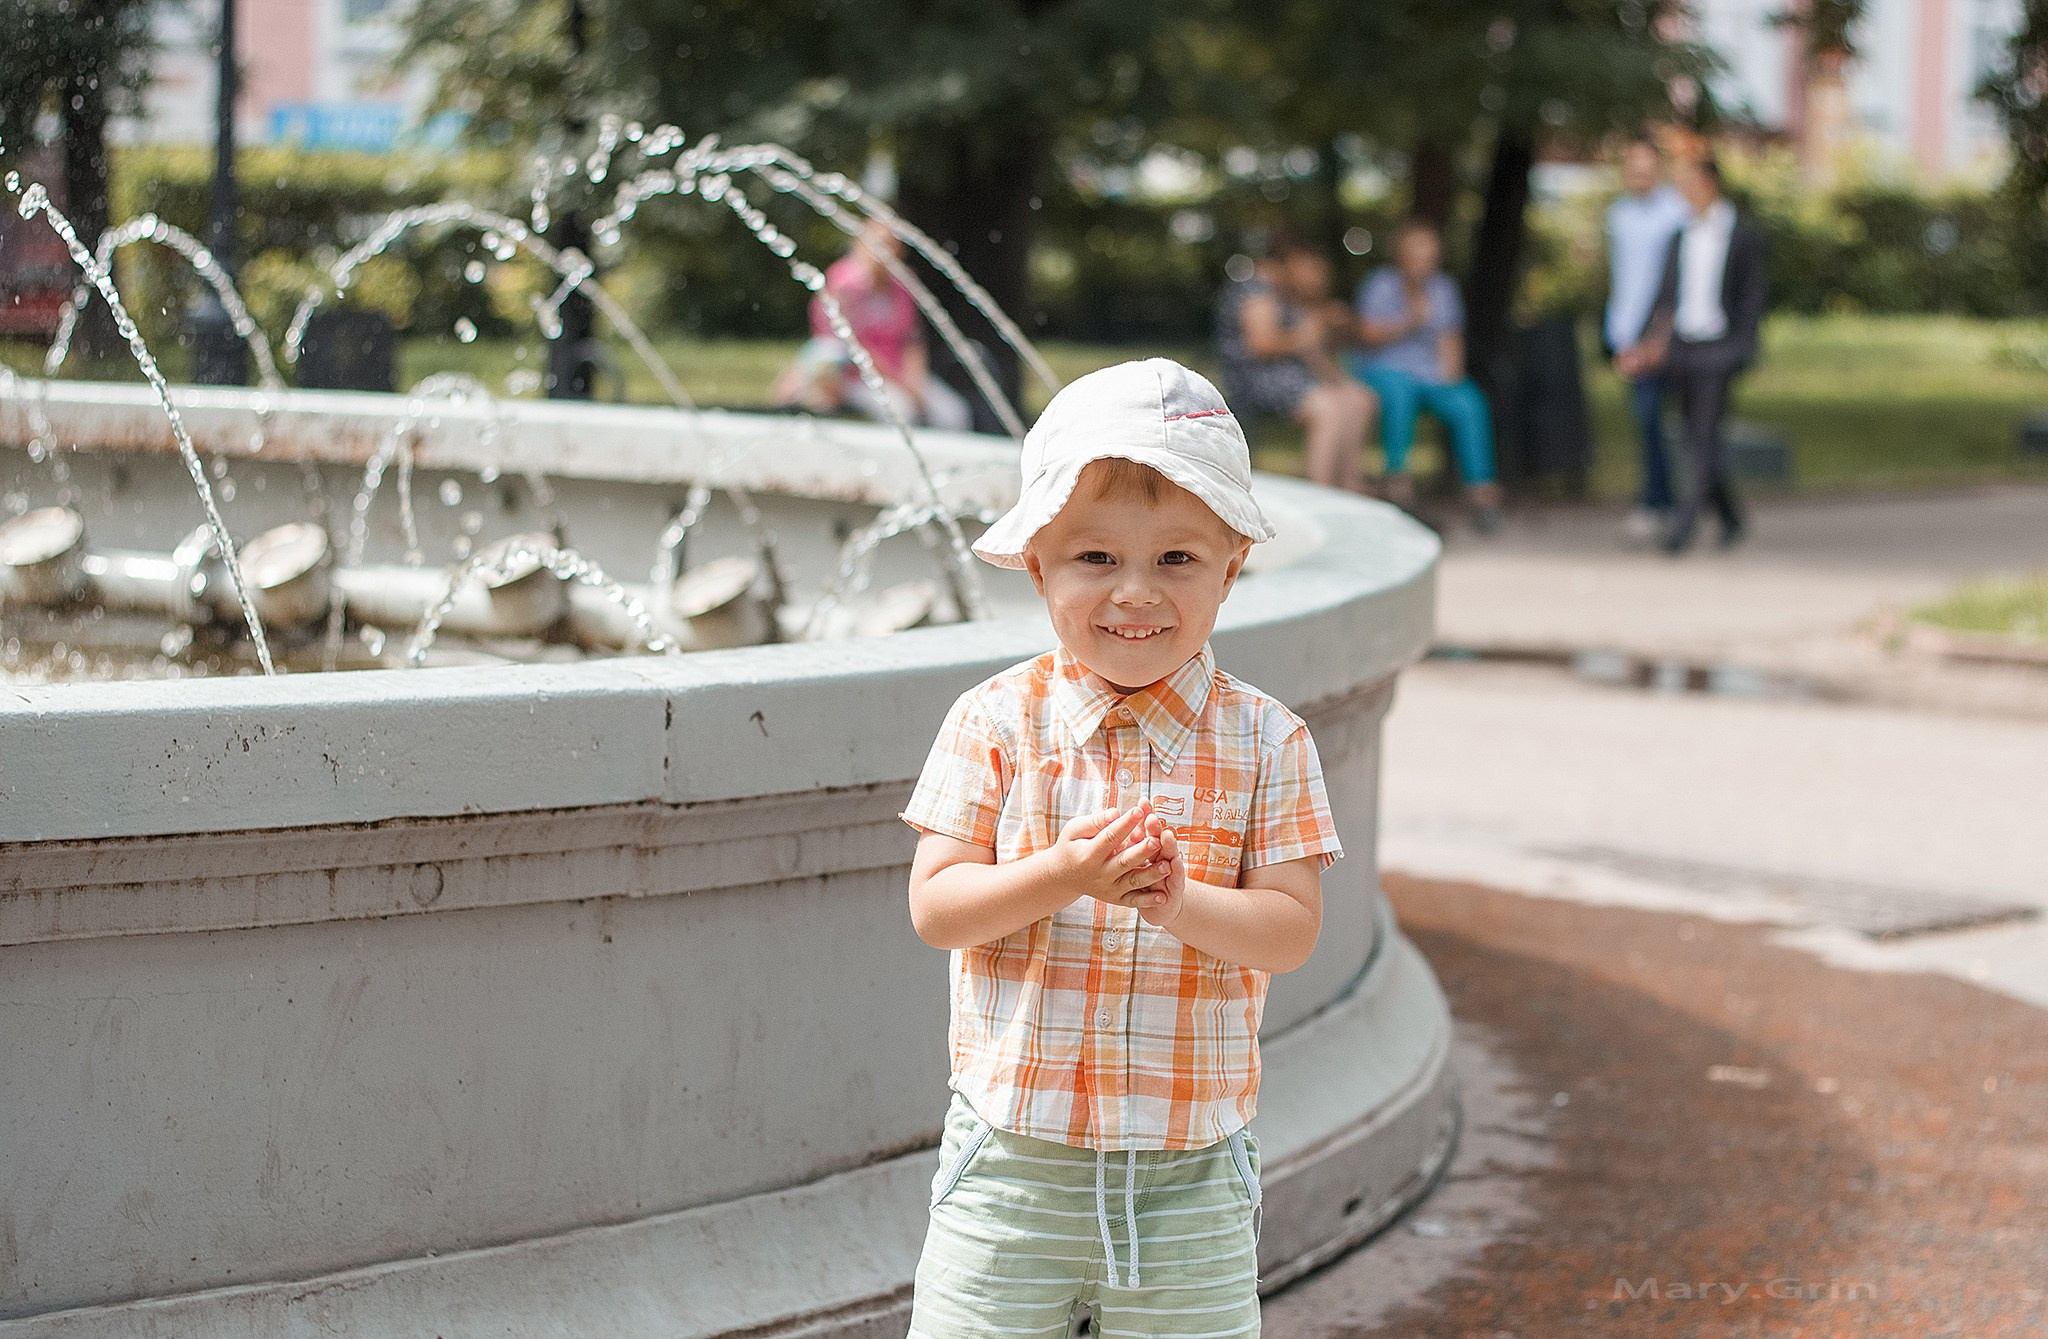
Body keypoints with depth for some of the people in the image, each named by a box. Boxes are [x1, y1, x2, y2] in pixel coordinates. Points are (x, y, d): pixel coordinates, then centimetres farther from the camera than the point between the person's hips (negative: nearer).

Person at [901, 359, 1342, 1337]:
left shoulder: (1262, 742, -2)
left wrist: (1180, 903, -25)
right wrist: (1061, 875, -24)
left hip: (1192, 1171, 1)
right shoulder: (998, 724, -4)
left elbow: (1292, 928, -6)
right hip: (1013, 1154, 0)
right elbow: (934, 907, -8)